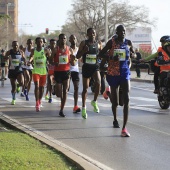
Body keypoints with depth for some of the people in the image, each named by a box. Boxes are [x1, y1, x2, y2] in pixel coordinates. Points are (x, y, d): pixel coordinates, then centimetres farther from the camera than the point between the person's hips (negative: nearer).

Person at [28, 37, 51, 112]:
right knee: (36, 86, -15)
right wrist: (30, 60, -38)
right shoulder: (33, 50, -1)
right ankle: (37, 103, -13)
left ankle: (40, 100, 33)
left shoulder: (45, 50, -1)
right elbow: (31, 56, -17)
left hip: (43, 71, 1)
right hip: (36, 71, -1)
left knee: (41, 87, 11)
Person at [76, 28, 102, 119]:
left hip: (95, 67, 1)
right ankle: (84, 108, 19)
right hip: (86, 67, -1)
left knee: (98, 83, -25)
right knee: (85, 88, 6)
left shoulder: (98, 44, 5)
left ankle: (94, 101, -3)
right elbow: (77, 56, -2)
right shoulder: (83, 43, -1)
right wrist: (83, 51, -19)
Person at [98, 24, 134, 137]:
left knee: (126, 99, -15)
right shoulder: (112, 42, -3)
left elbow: (132, 52, 24)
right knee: (115, 101, 11)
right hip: (113, 73, -1)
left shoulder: (128, 42, 5)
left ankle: (124, 128, -19)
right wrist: (111, 57, -19)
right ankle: (115, 120, 41)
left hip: (125, 73, 1)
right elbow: (101, 54, -2)